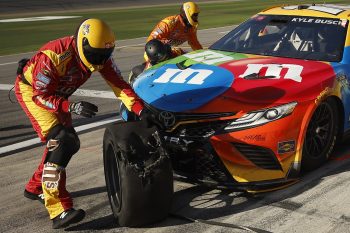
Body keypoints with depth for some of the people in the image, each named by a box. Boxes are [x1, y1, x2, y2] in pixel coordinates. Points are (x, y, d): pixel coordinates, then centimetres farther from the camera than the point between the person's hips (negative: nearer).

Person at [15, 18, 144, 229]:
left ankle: (35, 187, 29)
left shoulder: (101, 55, -17)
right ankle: (60, 211, -27)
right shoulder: (53, 56, -36)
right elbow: (40, 96, -31)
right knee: (60, 142, -24)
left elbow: (119, 84, -18)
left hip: (56, 93, 8)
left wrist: (141, 110, -30)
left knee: (71, 143, 8)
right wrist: (71, 107, -44)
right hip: (31, 89, -8)